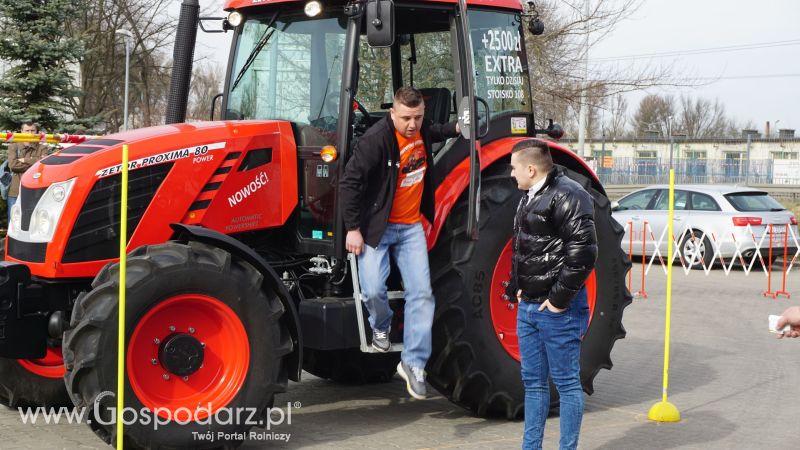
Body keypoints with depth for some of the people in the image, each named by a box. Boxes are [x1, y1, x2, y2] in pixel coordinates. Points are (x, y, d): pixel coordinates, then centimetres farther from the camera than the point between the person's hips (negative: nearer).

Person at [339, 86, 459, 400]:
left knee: (421, 293, -3)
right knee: (373, 290, -17)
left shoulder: (422, 130, 2)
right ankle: (381, 327, 19)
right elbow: (350, 183, -18)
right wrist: (353, 229, -19)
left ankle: (413, 363, 3)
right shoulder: (375, 139, -20)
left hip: (411, 226, 6)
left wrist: (458, 129, 14)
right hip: (377, 226, -5)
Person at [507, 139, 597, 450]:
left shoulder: (568, 196, -15)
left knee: (566, 382, 1)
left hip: (557, 309, -9)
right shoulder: (530, 198, 15)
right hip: (528, 306, 9)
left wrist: (560, 299, -18)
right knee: (533, 381, 15)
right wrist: (516, 288, 13)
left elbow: (583, 251, -22)